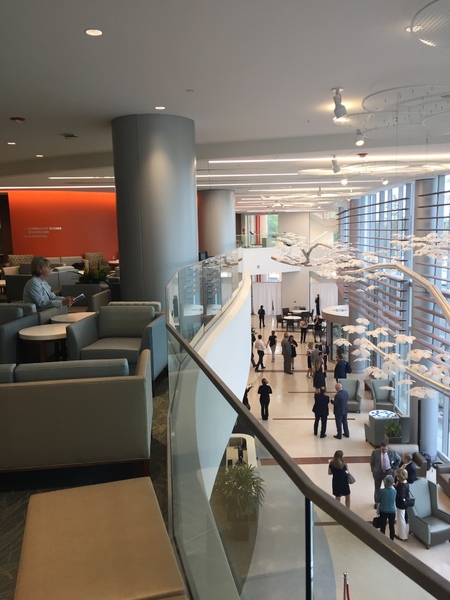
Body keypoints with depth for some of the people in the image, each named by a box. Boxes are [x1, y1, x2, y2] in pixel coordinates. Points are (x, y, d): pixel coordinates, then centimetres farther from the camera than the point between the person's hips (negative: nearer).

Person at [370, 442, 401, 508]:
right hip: (378, 472, 0)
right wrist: (373, 471, -3)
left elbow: (398, 459, 4)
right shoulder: (375, 452, -16)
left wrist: (394, 468, -1)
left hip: (389, 472, 0)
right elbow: (372, 462, -3)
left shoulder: (392, 452, -14)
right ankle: (376, 502, 32)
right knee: (377, 488, 14)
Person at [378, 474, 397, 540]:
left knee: (382, 527, 15)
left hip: (383, 511, -1)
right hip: (392, 511, 1)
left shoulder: (381, 491, -22)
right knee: (392, 526, 18)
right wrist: (392, 486, 6)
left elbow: (378, 500, -8)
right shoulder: (394, 491, -16)